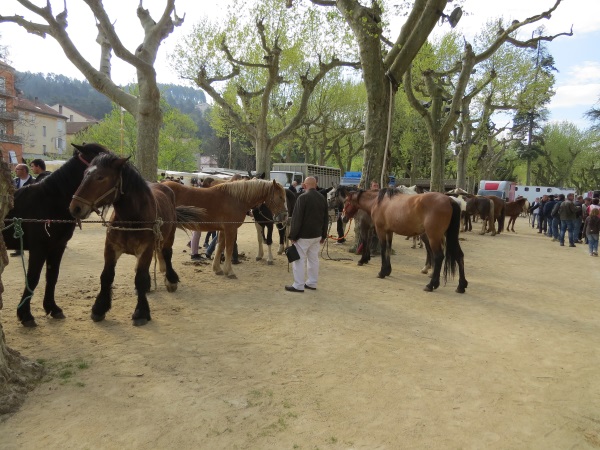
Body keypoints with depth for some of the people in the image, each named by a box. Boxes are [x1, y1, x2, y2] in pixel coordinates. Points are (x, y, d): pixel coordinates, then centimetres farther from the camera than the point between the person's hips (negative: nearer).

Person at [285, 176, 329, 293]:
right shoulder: (322, 198, 7)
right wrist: (324, 235, 18)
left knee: (299, 260, 1)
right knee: (314, 259, 14)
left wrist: (293, 235, -10)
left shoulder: (303, 198, -15)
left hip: (303, 235, -7)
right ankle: (312, 283, 21)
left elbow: (296, 218, -16)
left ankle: (298, 285, 4)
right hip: (317, 235, 7)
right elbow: (326, 218, 12)